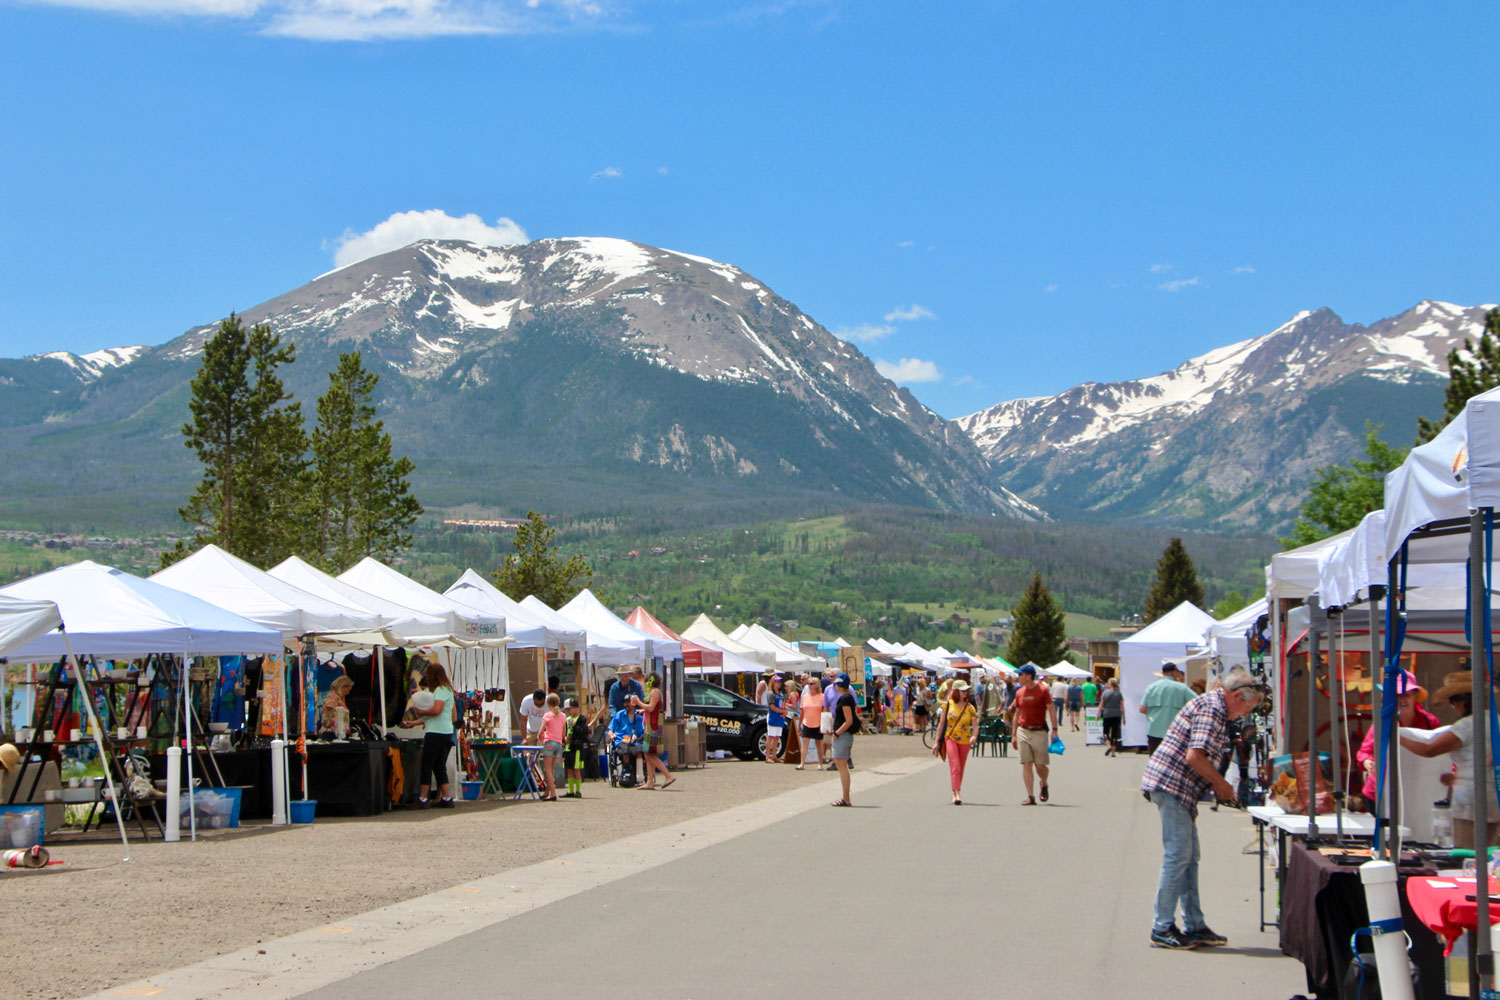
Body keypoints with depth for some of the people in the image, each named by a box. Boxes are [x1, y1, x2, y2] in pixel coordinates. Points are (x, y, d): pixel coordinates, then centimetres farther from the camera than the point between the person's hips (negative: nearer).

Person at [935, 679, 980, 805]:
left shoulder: (970, 708, 3)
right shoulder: (948, 705, 1)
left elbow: (975, 726, -3)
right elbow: (941, 724, 6)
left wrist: (974, 736, -25)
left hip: (964, 741, 2)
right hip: (950, 739, -2)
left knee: (960, 769, 9)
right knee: (955, 766, -17)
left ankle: (956, 793, 23)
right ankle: (957, 794, -23)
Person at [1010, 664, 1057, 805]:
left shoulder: (1042, 690, -5)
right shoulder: (1019, 692, 9)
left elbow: (1052, 710, -7)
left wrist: (1054, 730, -16)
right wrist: (1014, 735, 15)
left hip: (1039, 731, -4)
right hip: (1023, 731, 4)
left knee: (1040, 766, -3)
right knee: (1027, 764, -3)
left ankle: (1044, 785, 28)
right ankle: (1030, 796, -2)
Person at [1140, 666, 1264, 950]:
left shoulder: (1212, 706, 19)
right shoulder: (1212, 708, -13)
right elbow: (1195, 756, -22)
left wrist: (1216, 786, 12)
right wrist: (1222, 785, -10)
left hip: (1178, 790, 11)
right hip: (1172, 786, -11)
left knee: (1189, 857, 12)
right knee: (1177, 856, -8)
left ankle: (1194, 926, 17)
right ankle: (1162, 929, -4)